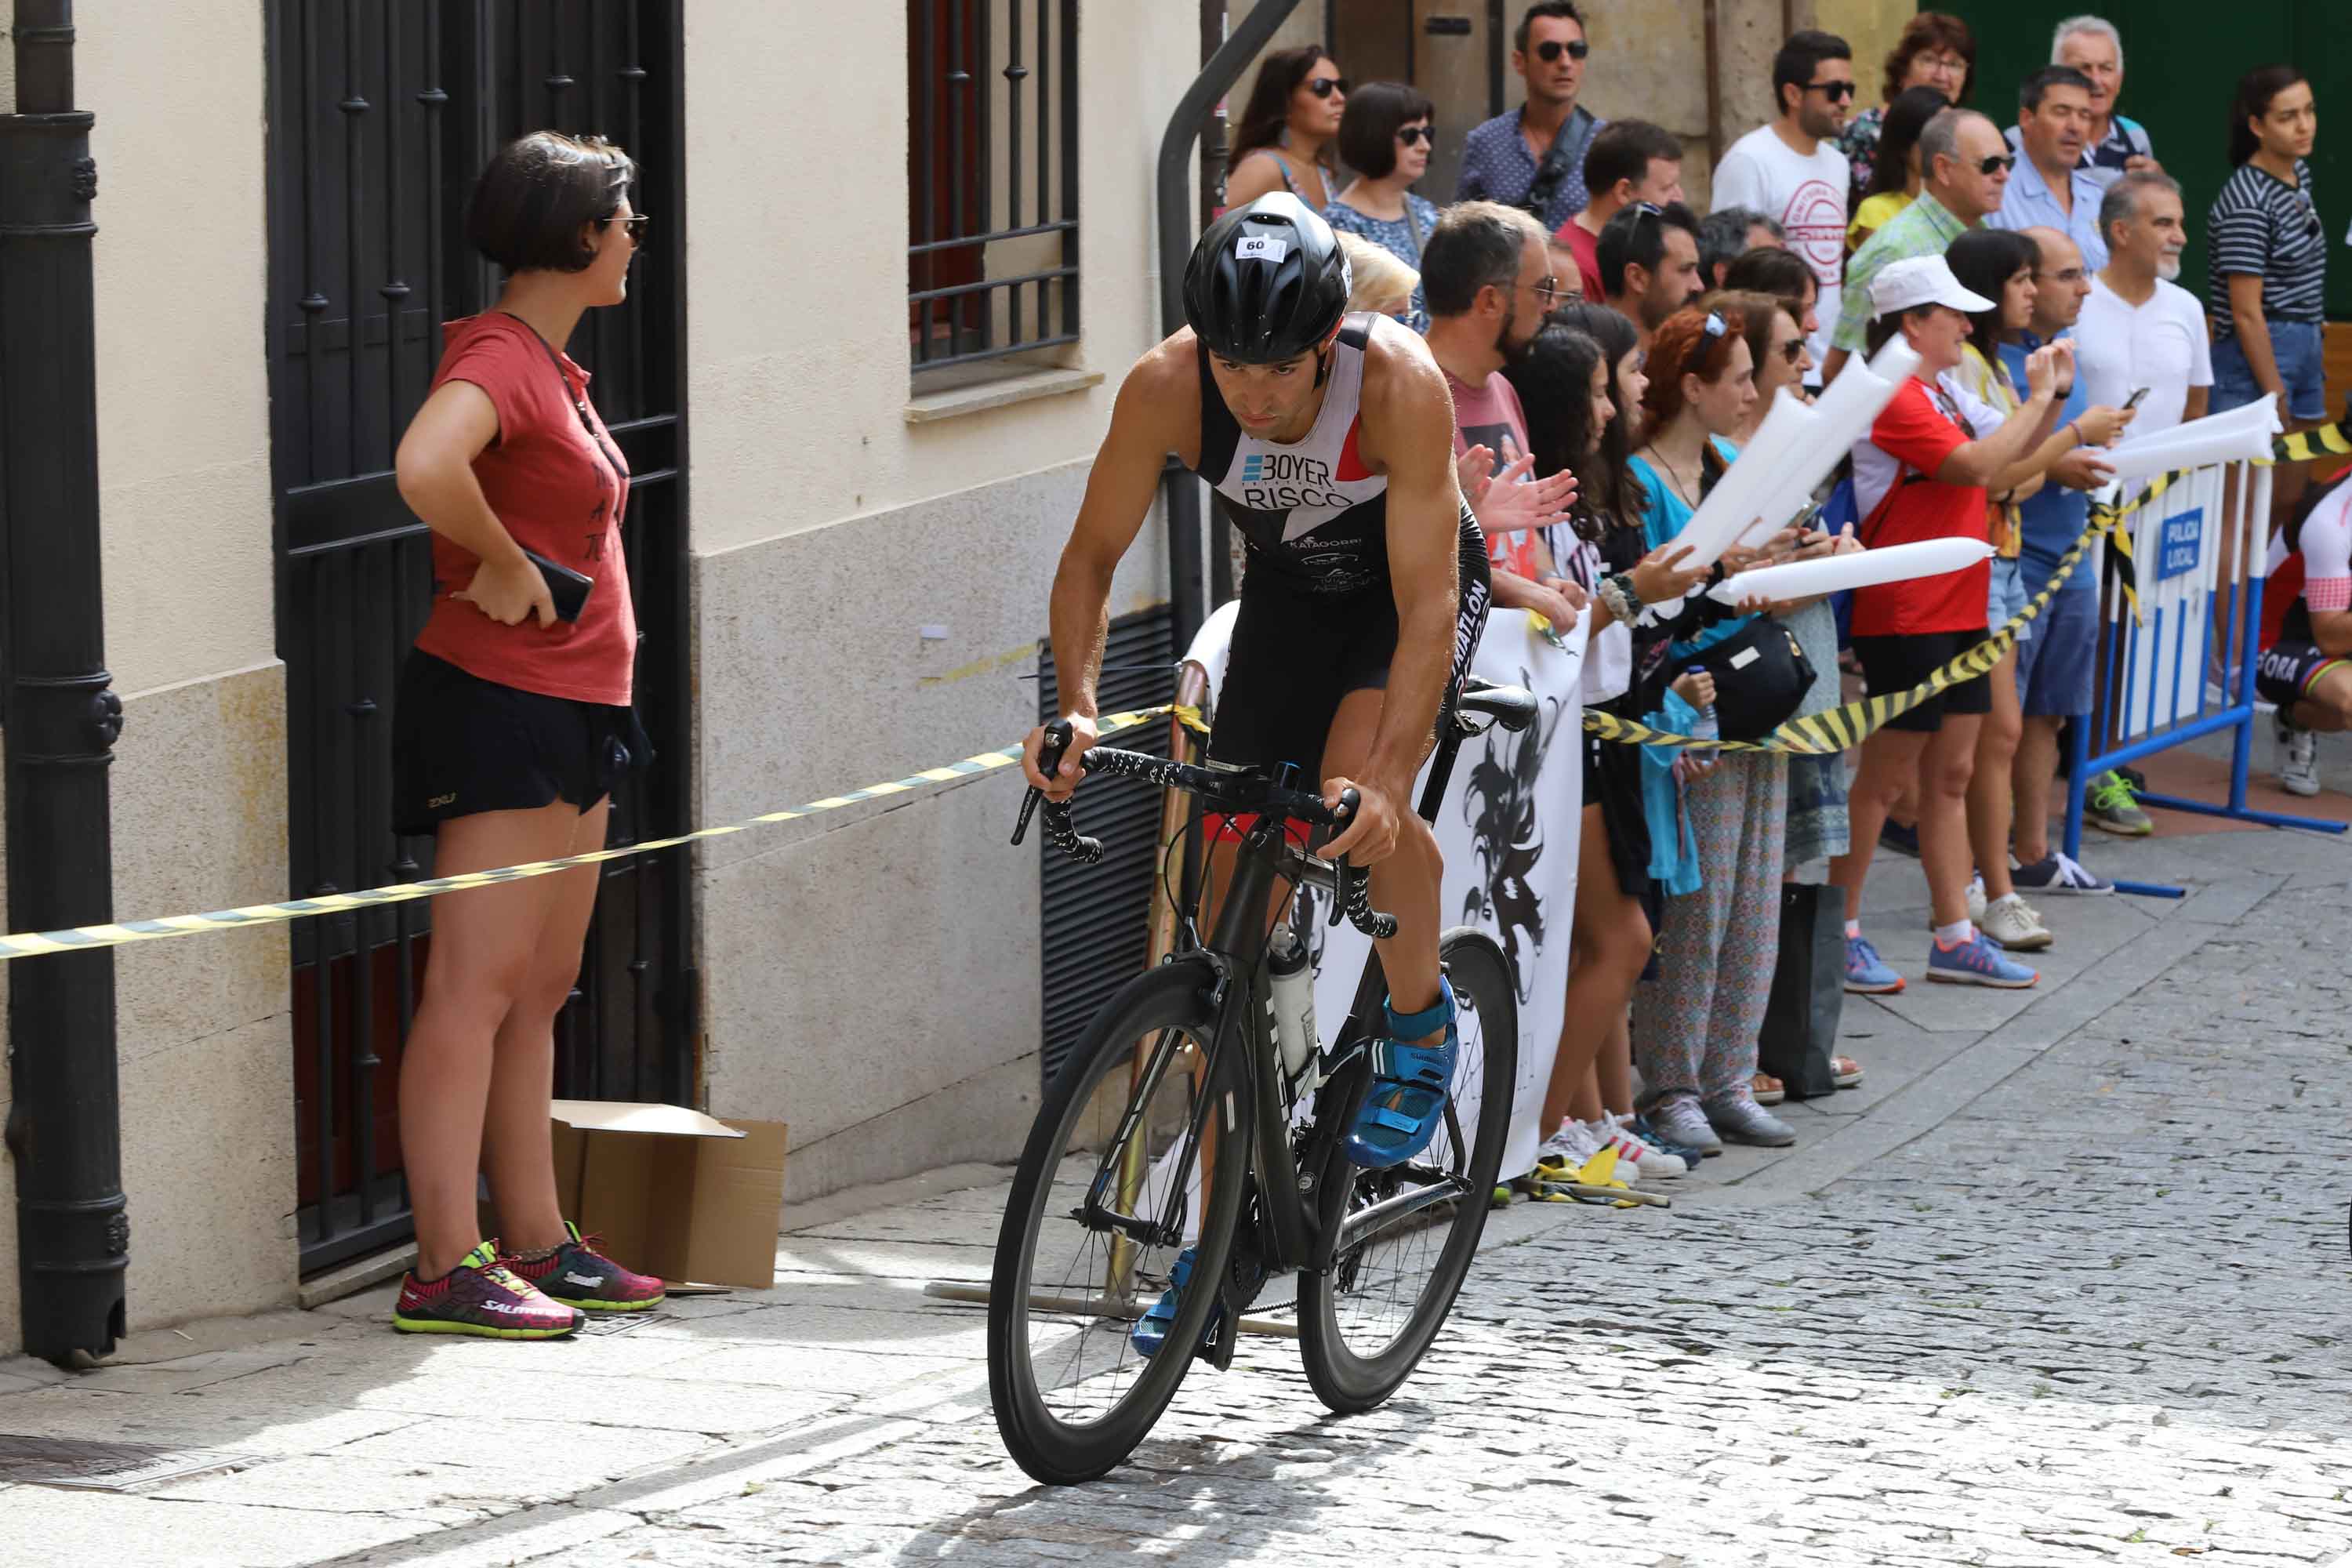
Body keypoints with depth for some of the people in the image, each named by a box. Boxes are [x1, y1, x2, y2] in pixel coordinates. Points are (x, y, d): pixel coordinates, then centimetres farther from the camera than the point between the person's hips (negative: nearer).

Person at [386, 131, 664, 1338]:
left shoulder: (552, 366, 17)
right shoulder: (498, 357, -14)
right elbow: (425, 465, -35)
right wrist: (502, 565, -21)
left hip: (573, 716, 10)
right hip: (499, 702, -10)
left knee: (539, 992, 12)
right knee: (475, 987, -11)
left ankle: (537, 1242, 17)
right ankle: (446, 1269, -12)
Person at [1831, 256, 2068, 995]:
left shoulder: (1945, 396, 13)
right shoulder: (1896, 399, -17)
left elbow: (2013, 452, 20)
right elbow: (1977, 465, -26)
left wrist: (2050, 394, 4)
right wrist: (2039, 400, -16)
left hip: (1957, 612, 9)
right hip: (1905, 619, -9)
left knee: (1949, 775, 12)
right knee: (1886, 778, -2)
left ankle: (1954, 937, 17)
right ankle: (1840, 934, 7)